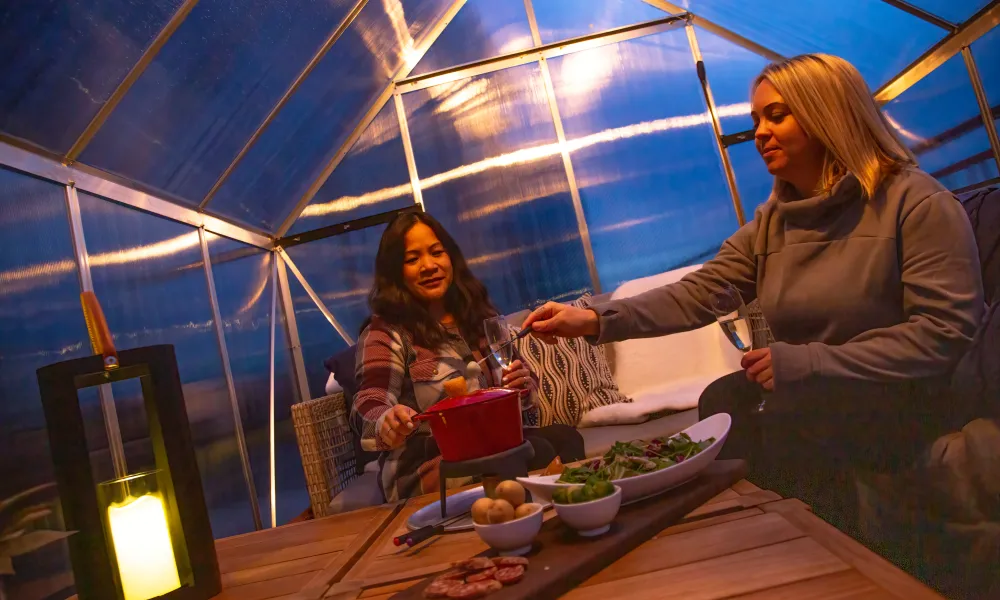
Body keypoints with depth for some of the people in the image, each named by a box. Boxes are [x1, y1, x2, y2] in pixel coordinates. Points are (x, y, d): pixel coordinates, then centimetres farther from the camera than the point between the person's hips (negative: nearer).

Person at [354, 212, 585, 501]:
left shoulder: (479, 315, 14)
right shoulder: (386, 333, -2)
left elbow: (522, 383, 17)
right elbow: (371, 406, -14)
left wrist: (523, 384, -8)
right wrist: (388, 423, -39)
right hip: (424, 468, -5)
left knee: (566, 438, -24)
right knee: (536, 453, -28)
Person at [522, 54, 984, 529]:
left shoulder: (916, 202, -9)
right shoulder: (769, 225, 9)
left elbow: (946, 332, -17)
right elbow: (696, 295, -2)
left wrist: (806, 362, -21)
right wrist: (597, 320, -16)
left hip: (911, 405, -5)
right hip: (809, 404, 5)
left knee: (788, 416, -27)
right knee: (724, 403, -18)